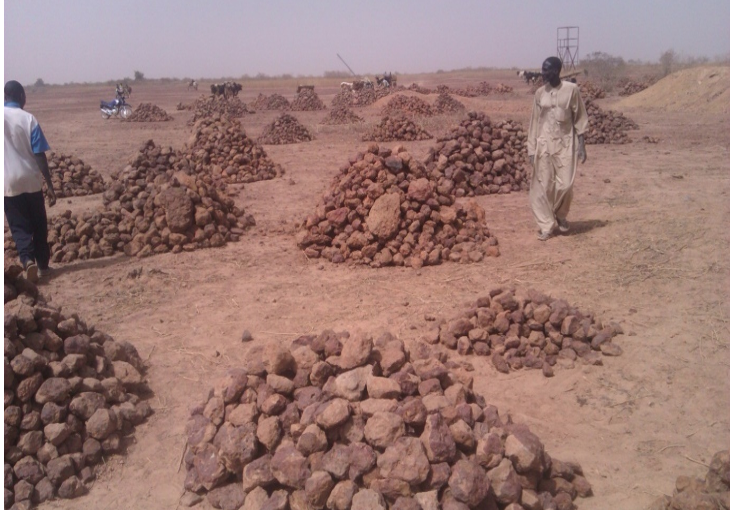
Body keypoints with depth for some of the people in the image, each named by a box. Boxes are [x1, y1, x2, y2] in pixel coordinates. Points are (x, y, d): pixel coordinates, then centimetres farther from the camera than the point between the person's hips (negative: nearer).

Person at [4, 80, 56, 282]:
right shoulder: (28, 119, -8)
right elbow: (39, 156, -10)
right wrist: (50, 185, -8)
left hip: (8, 183, 1)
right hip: (31, 180, -1)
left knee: (19, 226, 6)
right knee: (39, 225, 14)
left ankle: (28, 260, -18)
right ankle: (42, 265, 22)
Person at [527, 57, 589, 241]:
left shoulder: (571, 89, -5)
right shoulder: (540, 93, 2)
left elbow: (580, 118, -1)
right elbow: (534, 121, 6)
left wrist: (581, 145, -6)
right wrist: (531, 149, 2)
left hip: (565, 143, -2)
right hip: (544, 143, 2)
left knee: (565, 184, -5)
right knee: (544, 185, 0)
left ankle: (560, 215, 23)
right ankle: (547, 225, 10)